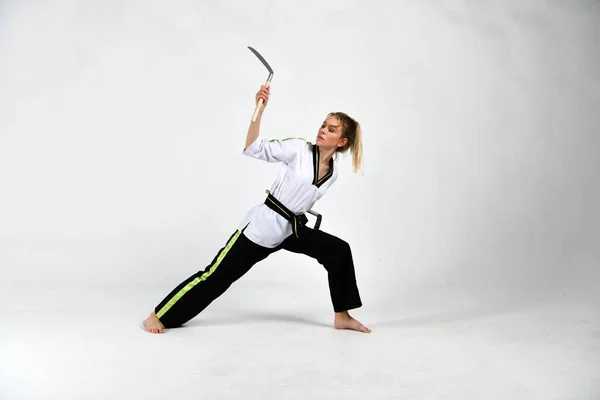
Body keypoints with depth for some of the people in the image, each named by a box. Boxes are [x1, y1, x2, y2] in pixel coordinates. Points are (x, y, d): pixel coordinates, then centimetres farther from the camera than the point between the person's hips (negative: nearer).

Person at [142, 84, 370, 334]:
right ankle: (158, 316, 10)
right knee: (217, 275, -4)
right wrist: (260, 108, -26)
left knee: (339, 251, -3)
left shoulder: (333, 172, 5)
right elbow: (254, 148, -19)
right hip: (263, 224, -6)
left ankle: (341, 317, 10)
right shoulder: (298, 149, -11)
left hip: (291, 229, 6)